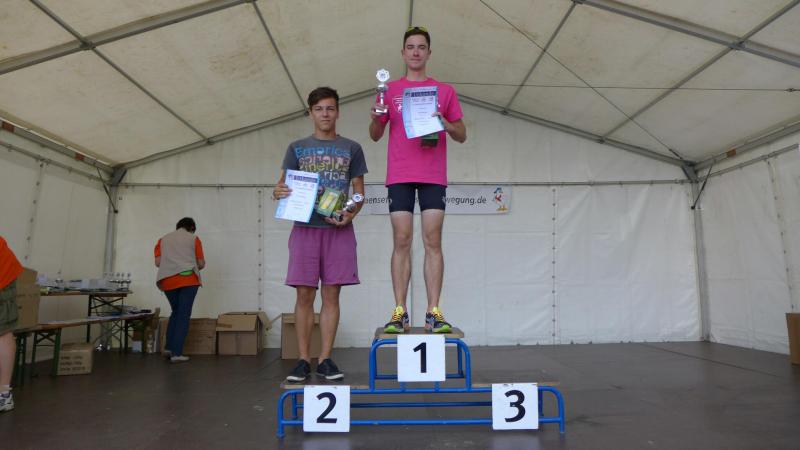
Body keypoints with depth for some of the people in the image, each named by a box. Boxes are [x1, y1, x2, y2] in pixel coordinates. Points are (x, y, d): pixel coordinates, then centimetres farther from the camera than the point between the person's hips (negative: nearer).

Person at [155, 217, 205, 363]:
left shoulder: (163, 239, 16)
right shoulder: (193, 239, 8)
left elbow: (158, 262, 6)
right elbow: (201, 263, 4)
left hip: (168, 281, 4)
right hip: (188, 279, -3)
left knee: (176, 312, 21)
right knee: (184, 315, 0)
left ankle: (169, 347, 14)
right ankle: (176, 353, -3)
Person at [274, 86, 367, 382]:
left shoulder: (351, 149, 11)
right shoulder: (297, 148, 13)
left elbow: (359, 191, 9)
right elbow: (283, 185, 11)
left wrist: (350, 214, -10)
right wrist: (277, 193, -14)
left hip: (338, 229, 0)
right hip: (305, 228, 0)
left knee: (331, 294, 2)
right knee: (305, 295, 0)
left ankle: (325, 359, 11)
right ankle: (303, 360, 10)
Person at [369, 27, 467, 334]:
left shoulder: (445, 90, 13)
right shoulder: (390, 89, 13)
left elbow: (462, 135, 13)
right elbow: (375, 136, 13)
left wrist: (446, 124, -8)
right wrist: (376, 118, -9)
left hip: (433, 176, 0)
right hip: (399, 176, 0)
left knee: (433, 241, -4)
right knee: (401, 241, -3)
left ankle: (433, 312, -1)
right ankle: (400, 312, 0)